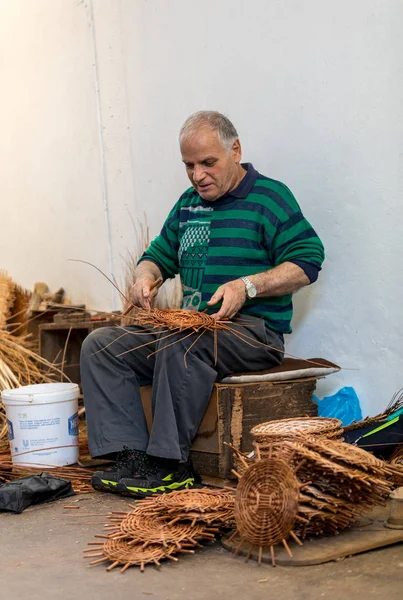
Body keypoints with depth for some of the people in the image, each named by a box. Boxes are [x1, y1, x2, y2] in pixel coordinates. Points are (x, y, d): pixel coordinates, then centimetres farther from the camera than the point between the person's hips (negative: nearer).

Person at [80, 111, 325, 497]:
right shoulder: (188, 204, 19)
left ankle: (171, 463, -29)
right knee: (100, 345, -7)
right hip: (195, 327, 8)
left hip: (255, 329, -7)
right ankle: (129, 453, -18)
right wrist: (145, 277, 3)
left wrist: (247, 285, -22)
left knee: (179, 342, -38)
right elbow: (159, 255, 28)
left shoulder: (269, 197, -2)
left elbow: (307, 263, -9)